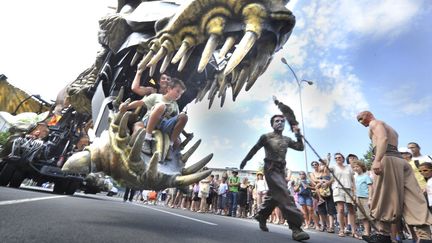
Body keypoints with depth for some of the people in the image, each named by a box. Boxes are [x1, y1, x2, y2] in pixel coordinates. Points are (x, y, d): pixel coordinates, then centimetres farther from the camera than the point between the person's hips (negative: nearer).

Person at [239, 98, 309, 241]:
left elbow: (300, 147, 11)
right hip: (271, 169, -7)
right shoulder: (266, 137, -1)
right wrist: (244, 161, 13)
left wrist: (297, 133, 3)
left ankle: (261, 216, 34)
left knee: (274, 196, 14)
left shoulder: (286, 140, 14)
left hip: (281, 170, 7)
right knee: (284, 195, -18)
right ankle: (296, 227, -19)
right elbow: (254, 149, 6)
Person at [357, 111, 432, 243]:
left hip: (388, 159, -9)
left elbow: (383, 138, -14)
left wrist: (377, 160, -27)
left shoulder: (375, 123, 6)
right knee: (413, 199, 0)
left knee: (384, 198, -8)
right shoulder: (388, 127, 34)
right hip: (400, 160, 10)